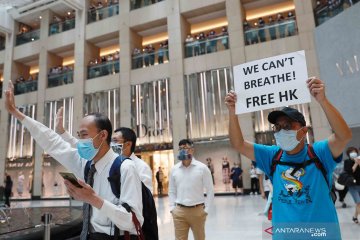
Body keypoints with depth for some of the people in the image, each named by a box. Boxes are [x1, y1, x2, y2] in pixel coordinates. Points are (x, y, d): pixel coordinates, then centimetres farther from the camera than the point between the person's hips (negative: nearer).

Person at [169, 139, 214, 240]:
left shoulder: (202, 167, -5)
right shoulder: (174, 169, 3)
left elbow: (210, 191, -2)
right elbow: (171, 191, 11)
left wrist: (206, 209, -6)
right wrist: (172, 208, 3)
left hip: (197, 210, -1)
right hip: (179, 211, 2)